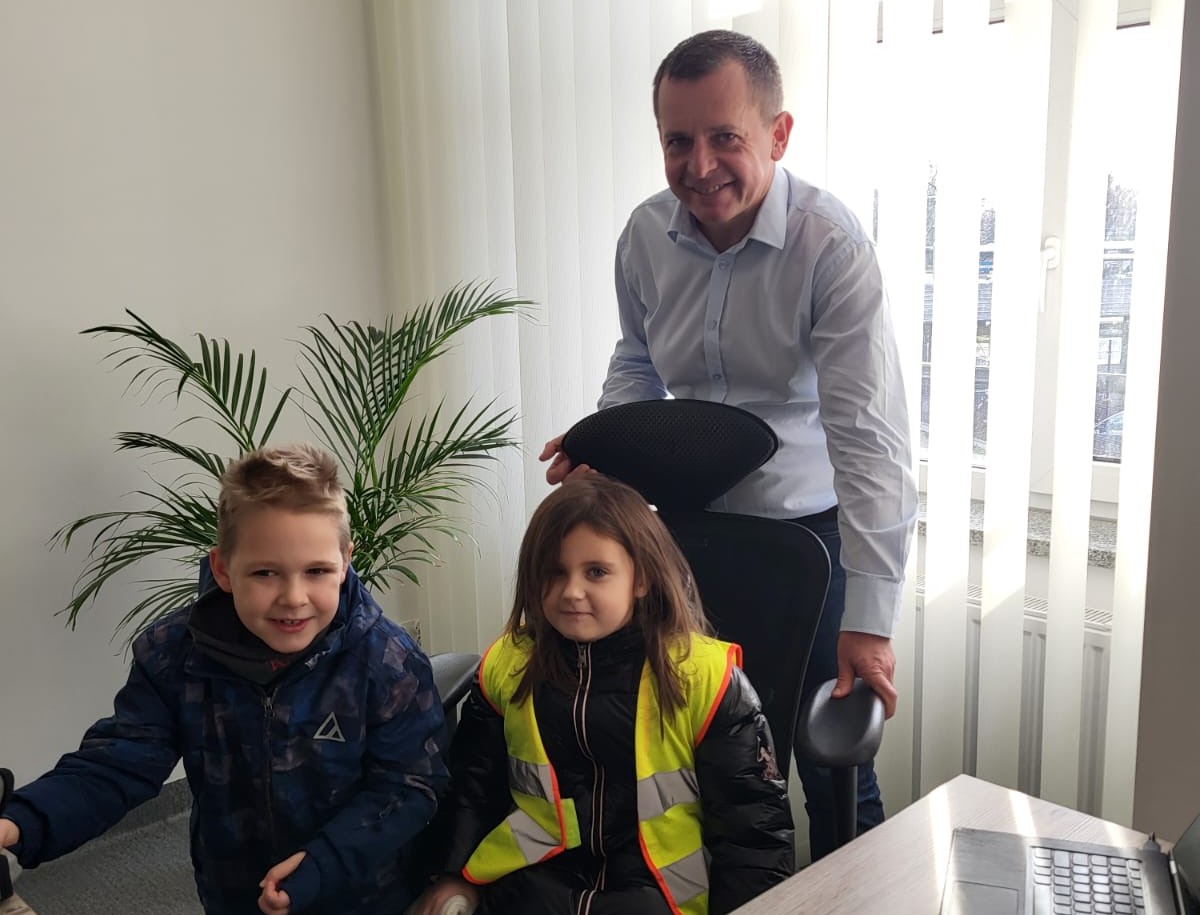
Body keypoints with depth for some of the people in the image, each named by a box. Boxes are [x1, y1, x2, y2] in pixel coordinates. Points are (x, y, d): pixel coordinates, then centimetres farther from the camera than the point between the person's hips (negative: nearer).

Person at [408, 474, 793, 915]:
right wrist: (456, 876, 8)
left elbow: (752, 817, -1)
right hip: (536, 874, 3)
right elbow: (474, 785, 17)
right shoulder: (507, 665, 5)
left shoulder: (704, 675, -6)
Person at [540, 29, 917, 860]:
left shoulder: (830, 245, -22)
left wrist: (869, 621, -28)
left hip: (808, 527, -4)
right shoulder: (647, 235, -6)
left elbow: (869, 437, -26)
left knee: (831, 763, 5)